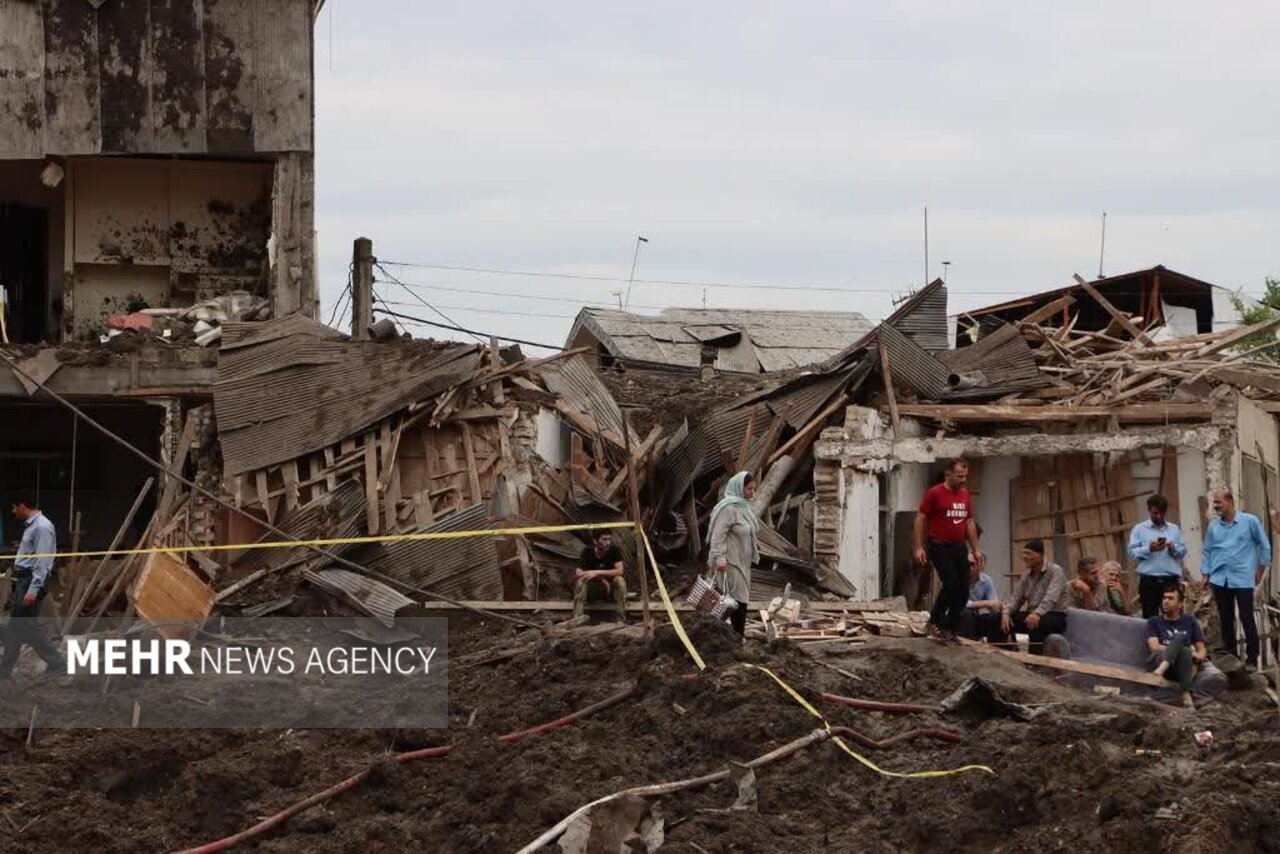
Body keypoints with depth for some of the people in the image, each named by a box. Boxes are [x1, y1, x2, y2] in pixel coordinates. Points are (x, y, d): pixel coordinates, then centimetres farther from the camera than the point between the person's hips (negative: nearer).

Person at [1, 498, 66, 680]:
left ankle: (57, 665, -2)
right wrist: (17, 586, 21)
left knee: (28, 625, -8)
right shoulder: (30, 525, 13)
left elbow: (42, 562, -21)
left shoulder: (42, 528, -17)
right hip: (23, 580, 10)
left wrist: (33, 590, -25)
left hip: (32, 581, -10)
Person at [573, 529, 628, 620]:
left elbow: (619, 571, -26)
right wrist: (601, 578, -27)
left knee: (619, 580, -30)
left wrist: (597, 573, -34)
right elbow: (578, 573, -19)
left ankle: (621, 618, -26)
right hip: (591, 591, 0)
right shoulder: (587, 551, -12)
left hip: (610, 589, 0)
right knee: (580, 581, -29)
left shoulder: (615, 550, -14)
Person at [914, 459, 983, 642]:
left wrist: (976, 549, 13)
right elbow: (920, 519, -6)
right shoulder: (934, 494, -7)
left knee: (963, 591, 4)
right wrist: (919, 547, -12)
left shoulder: (965, 495, 11)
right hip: (939, 547, -6)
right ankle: (934, 622, 0)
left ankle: (949, 629, 15)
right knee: (951, 585, -16)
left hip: (959, 547, 6)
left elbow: (970, 522, 17)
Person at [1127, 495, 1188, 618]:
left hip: (1171, 579, 3)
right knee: (1150, 617, -2)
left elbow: (1183, 551, 11)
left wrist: (1174, 549, -10)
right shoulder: (1139, 529, 6)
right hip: (1149, 580, -3)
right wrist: (1149, 549, -18)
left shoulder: (1174, 529, 15)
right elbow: (1132, 552, -3)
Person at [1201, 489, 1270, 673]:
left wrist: (1261, 570, 4)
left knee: (1247, 619, -4)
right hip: (1220, 580, 4)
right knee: (1226, 621, 9)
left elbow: (1264, 545, 3)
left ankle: (1251, 659, 2)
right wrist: (1205, 574, 6)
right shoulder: (1213, 525, 5)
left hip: (1243, 579, -4)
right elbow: (1207, 551, 12)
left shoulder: (1249, 521, -5)